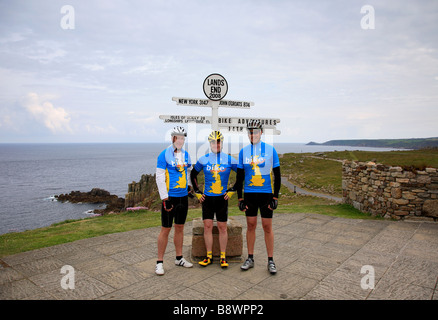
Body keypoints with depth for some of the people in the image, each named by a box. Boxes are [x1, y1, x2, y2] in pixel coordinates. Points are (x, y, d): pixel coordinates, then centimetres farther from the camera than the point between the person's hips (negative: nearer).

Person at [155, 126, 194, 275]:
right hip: (170, 197, -5)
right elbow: (159, 177, -11)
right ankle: (159, 262, 13)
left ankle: (179, 258, 27)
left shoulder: (186, 154, 8)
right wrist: (165, 198, -15)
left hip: (183, 196, 6)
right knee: (165, 229, 0)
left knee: (180, 228, 14)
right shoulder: (164, 154, -9)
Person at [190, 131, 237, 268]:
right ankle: (209, 256, 16)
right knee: (207, 226, 3)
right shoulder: (203, 159, 2)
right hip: (207, 198, 1)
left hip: (222, 198, -1)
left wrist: (232, 191, 1)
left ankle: (223, 257, 16)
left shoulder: (229, 160, -2)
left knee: (222, 228, 4)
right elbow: (193, 175, 15)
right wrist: (197, 192, 8)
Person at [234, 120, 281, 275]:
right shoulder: (243, 151, 3)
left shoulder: (270, 150, -3)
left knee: (267, 227, 4)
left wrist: (275, 197, -4)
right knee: (251, 226, 9)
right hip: (249, 194, 2)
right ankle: (250, 258, 22)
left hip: (266, 194, -2)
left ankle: (270, 261, 17)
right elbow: (239, 177, 7)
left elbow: (277, 175, 0)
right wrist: (240, 198, 3)